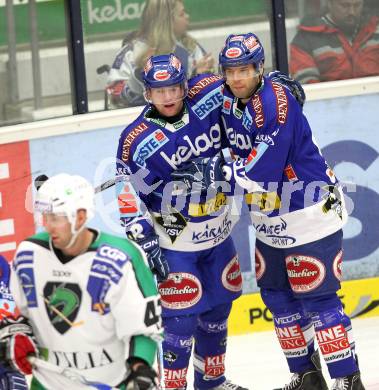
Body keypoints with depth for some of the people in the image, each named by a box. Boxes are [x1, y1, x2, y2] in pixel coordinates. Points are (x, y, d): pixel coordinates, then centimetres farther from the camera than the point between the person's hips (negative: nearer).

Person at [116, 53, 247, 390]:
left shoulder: (207, 98, -9)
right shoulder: (137, 140, -20)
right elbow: (128, 197, -17)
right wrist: (147, 244, -20)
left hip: (218, 234, 6)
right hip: (173, 243, -6)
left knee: (218, 308, 18)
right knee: (181, 315, -9)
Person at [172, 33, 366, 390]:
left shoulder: (276, 104, -24)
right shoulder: (225, 98, 0)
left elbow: (260, 173, -29)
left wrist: (209, 173, -28)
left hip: (311, 215, -9)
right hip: (270, 220, 9)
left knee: (317, 299, -7)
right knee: (277, 296, 13)